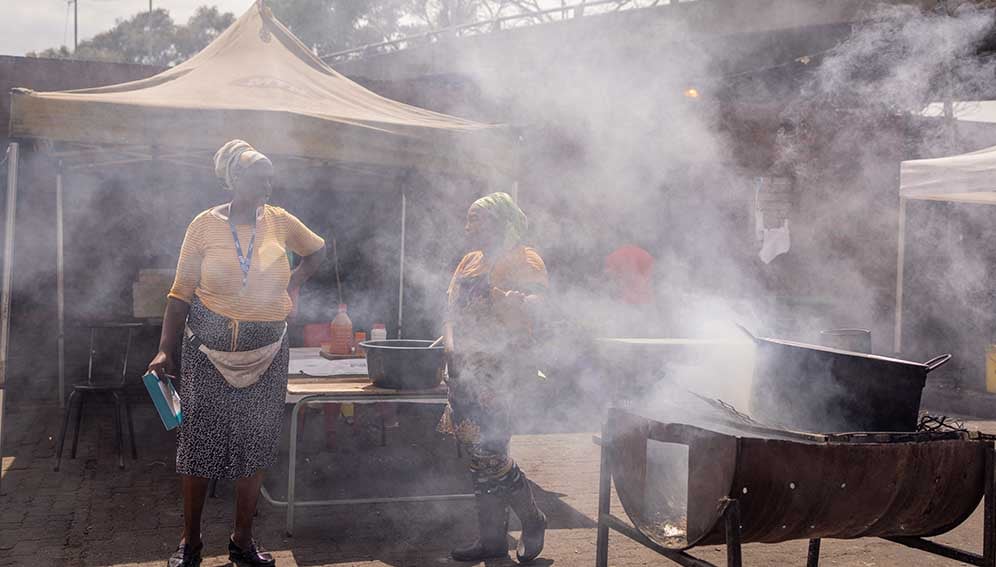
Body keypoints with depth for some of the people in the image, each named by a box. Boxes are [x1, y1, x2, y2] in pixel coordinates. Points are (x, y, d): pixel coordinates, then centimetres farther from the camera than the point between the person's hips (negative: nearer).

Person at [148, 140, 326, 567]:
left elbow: (317, 250, 21)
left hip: (266, 352, 2)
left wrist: (294, 281, 5)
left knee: (255, 447, 7)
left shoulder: (279, 221, 2)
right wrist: (165, 350, -9)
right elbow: (181, 292, -3)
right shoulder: (206, 224, -4)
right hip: (209, 351, -2)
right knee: (199, 443, 1)